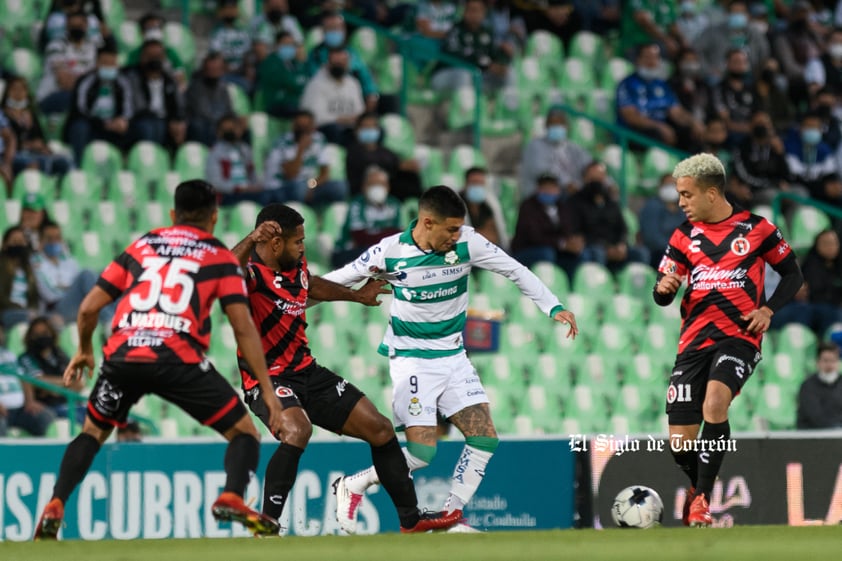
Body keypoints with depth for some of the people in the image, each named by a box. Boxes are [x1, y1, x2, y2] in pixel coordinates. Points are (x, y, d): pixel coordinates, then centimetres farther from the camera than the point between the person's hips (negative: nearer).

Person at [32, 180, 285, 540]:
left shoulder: (140, 247, 23)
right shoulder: (220, 258, 15)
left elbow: (89, 308, 21)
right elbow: (243, 328, 5)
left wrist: (83, 351, 39)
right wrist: (267, 390, 6)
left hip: (123, 353, 3)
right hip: (179, 358, -3)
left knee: (93, 432, 26)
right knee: (243, 432, 9)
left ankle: (54, 508, 8)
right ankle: (232, 497, -20)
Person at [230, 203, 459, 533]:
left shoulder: (296, 267, 4)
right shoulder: (251, 273, -21)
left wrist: (356, 295, 44)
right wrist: (251, 240, -61)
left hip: (306, 372, 9)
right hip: (268, 379, -9)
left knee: (380, 429, 10)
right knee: (297, 430, -38)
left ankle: (411, 520, 25)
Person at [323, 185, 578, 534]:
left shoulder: (466, 242, -10)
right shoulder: (390, 252, -15)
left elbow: (515, 271, -2)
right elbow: (335, 282, -2)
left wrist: (553, 307, -10)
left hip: (453, 357, 5)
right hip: (412, 359, -5)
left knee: (485, 439, -6)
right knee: (422, 452, -14)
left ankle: (451, 517, 7)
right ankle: (353, 486, 6)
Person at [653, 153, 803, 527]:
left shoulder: (756, 229, 2)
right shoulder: (684, 236, 9)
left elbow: (792, 274, 11)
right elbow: (661, 298, 10)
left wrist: (768, 310, -5)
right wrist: (664, 288, -14)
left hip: (739, 337, -3)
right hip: (695, 339, 3)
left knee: (715, 401, -33)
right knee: (681, 445, -4)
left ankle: (702, 497, -24)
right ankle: (698, 488, 30)